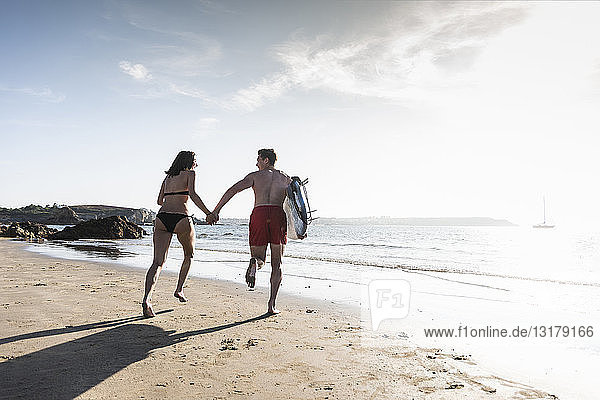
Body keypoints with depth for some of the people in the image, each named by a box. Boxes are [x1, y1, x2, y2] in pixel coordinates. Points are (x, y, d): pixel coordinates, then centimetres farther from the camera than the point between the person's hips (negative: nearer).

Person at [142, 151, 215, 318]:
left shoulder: (167, 177, 23)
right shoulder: (190, 174, 5)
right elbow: (193, 195, -11)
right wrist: (209, 213, -12)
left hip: (162, 218, 5)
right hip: (181, 219, -5)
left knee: (158, 262, -3)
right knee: (189, 255, 23)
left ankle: (147, 299, -20)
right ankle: (179, 290, 22)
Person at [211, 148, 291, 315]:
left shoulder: (255, 176, 13)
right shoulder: (286, 179, 19)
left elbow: (232, 190, 1)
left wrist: (215, 211, 0)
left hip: (259, 214, -1)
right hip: (278, 215, 1)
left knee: (259, 258, 12)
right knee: (277, 264, 9)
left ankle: (255, 262, -27)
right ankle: (272, 304, 4)